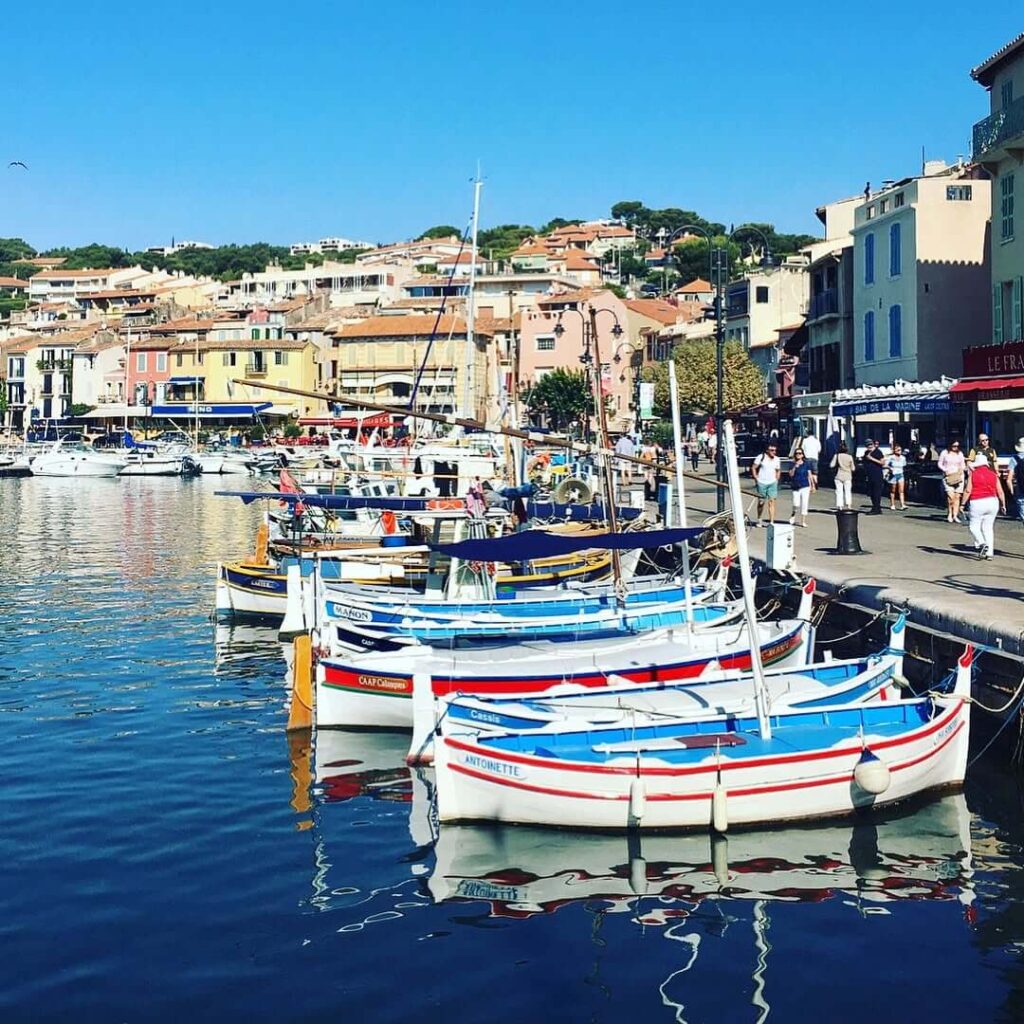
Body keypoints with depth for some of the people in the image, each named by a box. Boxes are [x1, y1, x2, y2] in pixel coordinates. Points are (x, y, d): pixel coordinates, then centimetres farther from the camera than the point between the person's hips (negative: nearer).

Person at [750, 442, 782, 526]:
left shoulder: (777, 459, 9)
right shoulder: (761, 457, -5)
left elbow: (778, 471, 22)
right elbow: (753, 468, -1)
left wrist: (776, 480, 10)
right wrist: (756, 478, -5)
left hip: (772, 483, 2)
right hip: (762, 483, -2)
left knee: (771, 502, -8)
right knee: (761, 502, 8)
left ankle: (771, 522, -11)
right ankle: (759, 520, 28)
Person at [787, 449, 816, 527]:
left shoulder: (806, 463, 3)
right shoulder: (793, 464, 2)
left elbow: (810, 475, 9)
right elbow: (791, 474, -8)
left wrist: (813, 485, 10)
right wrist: (795, 467, -21)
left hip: (805, 486, 1)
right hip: (796, 487, -1)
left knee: (804, 504, -1)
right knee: (796, 504, -9)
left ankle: (803, 521, 9)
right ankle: (793, 515, 22)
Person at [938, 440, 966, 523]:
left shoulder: (960, 453, 13)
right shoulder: (945, 453, 5)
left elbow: (963, 465, 19)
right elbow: (940, 464, 8)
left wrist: (962, 469, -4)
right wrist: (945, 470, -9)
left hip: (958, 476, 3)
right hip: (948, 476, -3)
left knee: (957, 496, -3)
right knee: (951, 495, -17)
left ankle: (955, 515, 1)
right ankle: (949, 514, -5)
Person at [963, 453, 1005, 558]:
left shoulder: (973, 474, -1)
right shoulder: (993, 475, 7)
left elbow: (968, 491, -7)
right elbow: (1000, 492, 6)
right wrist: (1003, 504, 16)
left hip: (977, 503, -4)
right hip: (992, 502, 4)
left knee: (974, 526, 5)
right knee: (988, 528, 10)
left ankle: (982, 544, -19)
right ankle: (989, 552, 6)